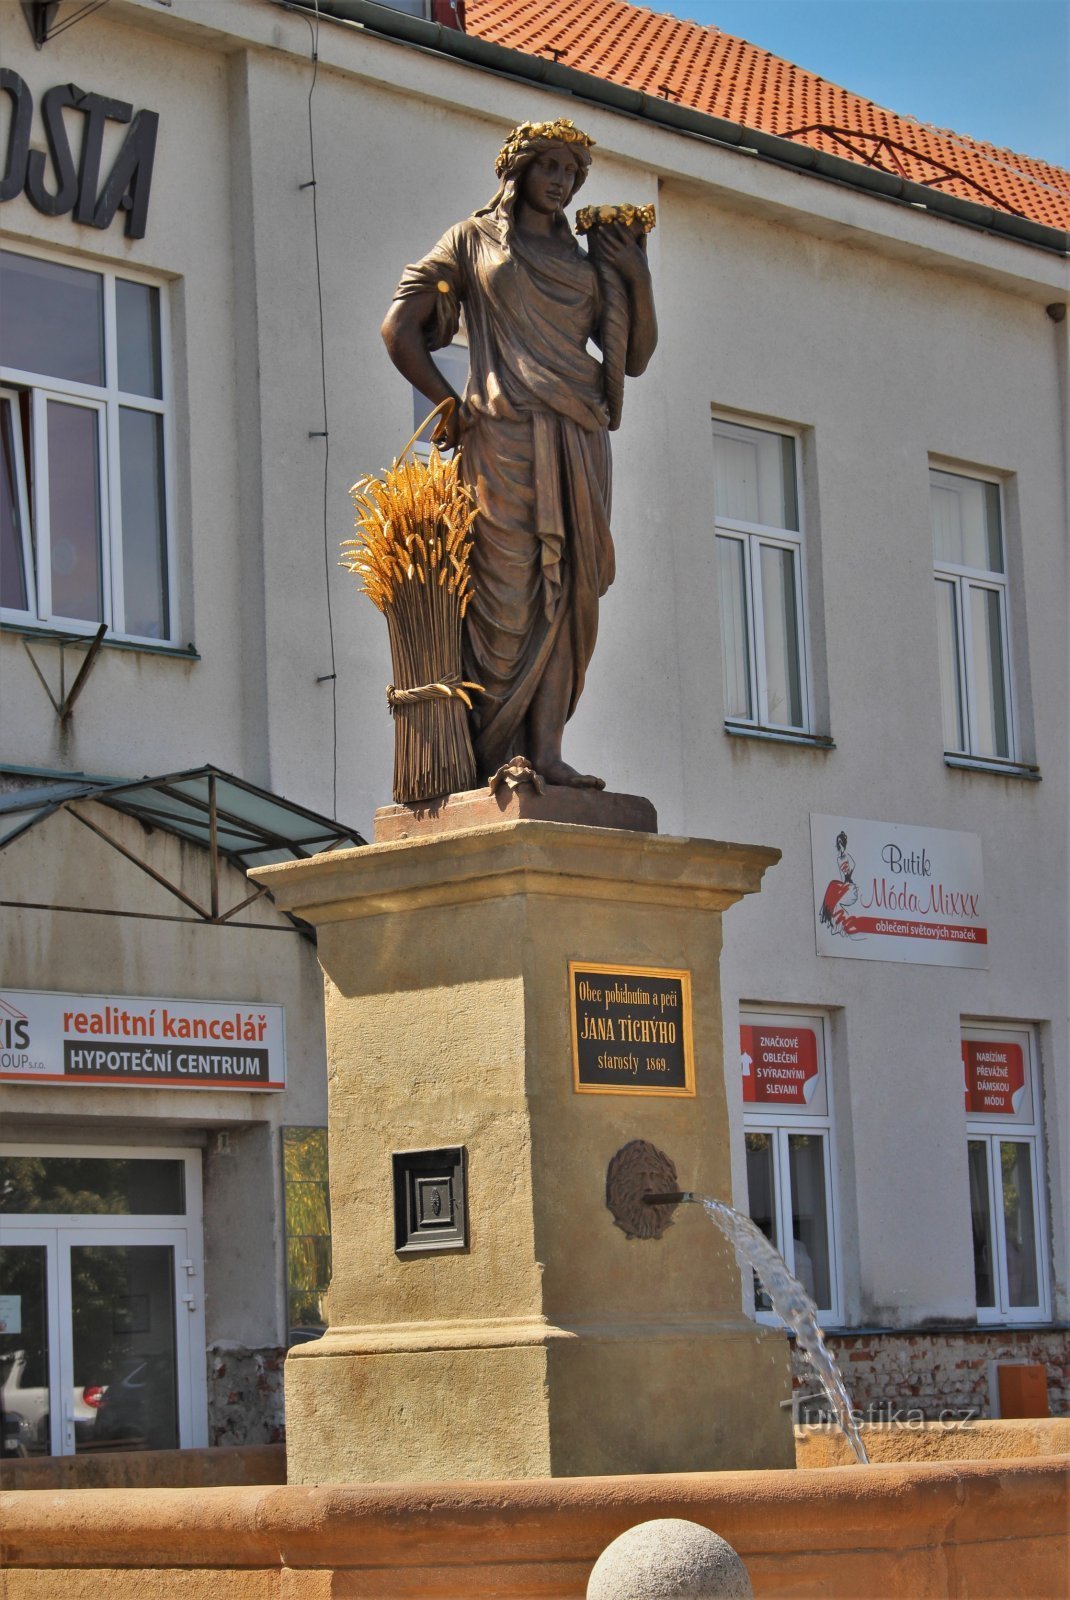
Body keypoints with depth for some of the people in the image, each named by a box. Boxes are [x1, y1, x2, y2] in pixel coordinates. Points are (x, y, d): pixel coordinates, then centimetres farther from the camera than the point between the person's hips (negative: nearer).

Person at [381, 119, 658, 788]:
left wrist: (640, 281, 4)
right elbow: (399, 329, 6)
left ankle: (546, 750, -4)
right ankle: (494, 755, -11)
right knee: (508, 589, -10)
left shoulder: (583, 262, 21)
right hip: (505, 434, -4)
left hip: (579, 438, 5)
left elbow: (635, 357, 17)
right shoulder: (473, 240, 11)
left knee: (566, 591, -3)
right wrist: (451, 405, 1)